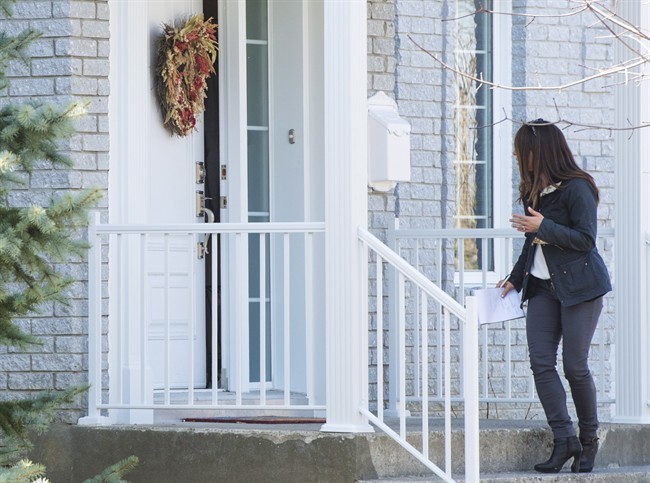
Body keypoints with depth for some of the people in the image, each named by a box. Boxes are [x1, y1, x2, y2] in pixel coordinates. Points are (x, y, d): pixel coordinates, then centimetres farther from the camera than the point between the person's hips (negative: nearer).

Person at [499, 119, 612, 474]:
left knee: (574, 366, -5)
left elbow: (585, 239, -18)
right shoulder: (534, 191, 13)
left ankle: (589, 437, 13)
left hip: (579, 285, -7)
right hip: (542, 286, 8)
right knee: (541, 362, -7)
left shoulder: (577, 189, -12)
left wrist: (543, 226, -20)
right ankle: (564, 438, -7)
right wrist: (515, 278, 20)